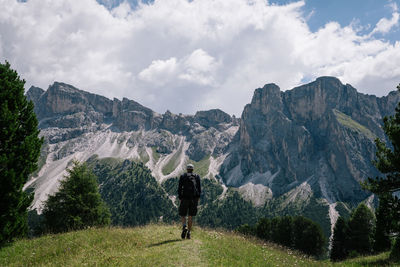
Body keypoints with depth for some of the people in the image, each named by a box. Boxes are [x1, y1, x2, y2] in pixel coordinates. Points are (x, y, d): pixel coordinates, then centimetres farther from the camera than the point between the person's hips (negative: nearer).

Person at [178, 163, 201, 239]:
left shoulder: (182, 176, 4)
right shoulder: (197, 176, 8)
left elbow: (179, 188, -1)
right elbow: (199, 188, 3)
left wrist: (180, 199, 5)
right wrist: (198, 198, 8)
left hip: (185, 198, -2)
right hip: (194, 198, 2)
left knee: (183, 215, 9)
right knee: (190, 216, 10)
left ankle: (184, 227, -19)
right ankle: (188, 233, 7)